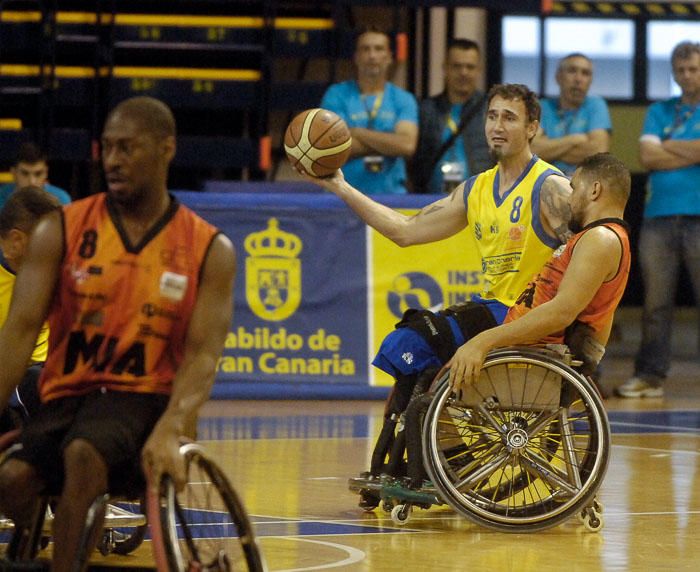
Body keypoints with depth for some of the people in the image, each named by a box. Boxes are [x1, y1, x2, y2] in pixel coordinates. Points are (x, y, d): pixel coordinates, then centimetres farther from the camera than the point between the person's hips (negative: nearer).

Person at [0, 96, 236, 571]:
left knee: (83, 455, -37)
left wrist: (170, 431, -27)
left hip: (144, 398, -2)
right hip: (67, 395, 2)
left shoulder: (210, 250, 3)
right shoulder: (60, 231, 4)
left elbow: (203, 354, -7)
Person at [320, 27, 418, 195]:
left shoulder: (404, 99, 10)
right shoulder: (336, 95, 7)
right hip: (344, 194, -1)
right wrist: (388, 142, -3)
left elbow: (407, 145, -7)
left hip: (391, 193, 1)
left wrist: (356, 132, -5)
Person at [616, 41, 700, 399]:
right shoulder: (659, 112, 17)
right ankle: (650, 375, 6)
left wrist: (668, 146, -3)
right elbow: (647, 156, 2)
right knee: (656, 302, 3)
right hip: (659, 217, 3)